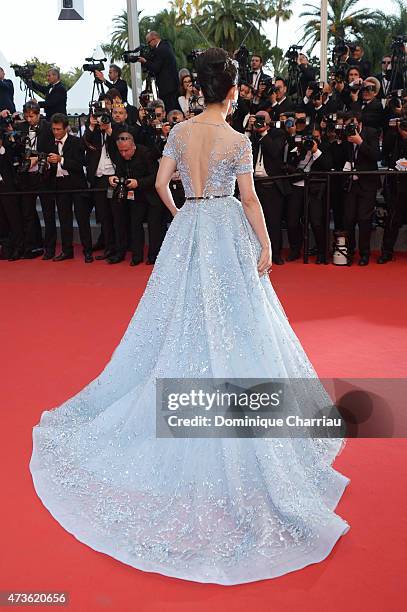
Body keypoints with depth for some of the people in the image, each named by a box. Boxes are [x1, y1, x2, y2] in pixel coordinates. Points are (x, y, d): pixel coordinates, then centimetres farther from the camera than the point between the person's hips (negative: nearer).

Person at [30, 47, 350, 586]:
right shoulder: (237, 140, -9)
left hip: (187, 230, 4)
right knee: (231, 324, 4)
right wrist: (266, 245, 0)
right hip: (228, 234, -4)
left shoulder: (179, 132, 3)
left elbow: (160, 184, 4)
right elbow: (250, 199, -9)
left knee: (185, 319, 13)